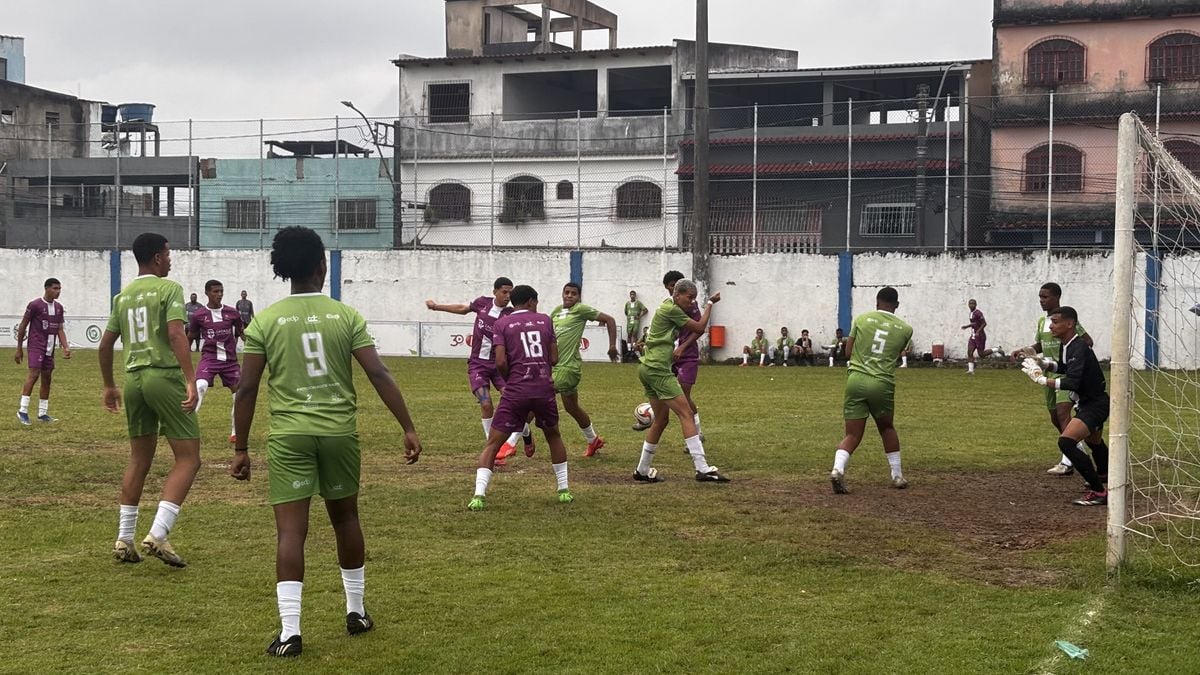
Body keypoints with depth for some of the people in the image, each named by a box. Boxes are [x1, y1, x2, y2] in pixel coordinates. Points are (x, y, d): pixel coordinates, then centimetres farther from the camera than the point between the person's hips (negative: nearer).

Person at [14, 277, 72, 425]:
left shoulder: (59, 307, 10)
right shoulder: (35, 305, -8)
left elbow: (60, 329, 13)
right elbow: (23, 326, -3)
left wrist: (65, 347, -1)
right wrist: (19, 349, -3)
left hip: (50, 348, 7)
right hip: (36, 346, -7)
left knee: (47, 378, 8)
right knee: (34, 373, -18)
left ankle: (42, 413, 15)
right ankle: (23, 410, -18)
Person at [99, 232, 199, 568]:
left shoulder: (123, 295, 15)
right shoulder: (169, 288, -5)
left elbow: (106, 343, 18)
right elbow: (176, 333, -18)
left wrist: (109, 385, 29)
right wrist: (190, 379, -23)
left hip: (133, 378, 7)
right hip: (164, 376, -7)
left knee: (139, 460, 17)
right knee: (188, 459, -2)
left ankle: (124, 540, 16)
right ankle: (158, 535, -13)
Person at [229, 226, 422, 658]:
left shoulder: (265, 321, 0)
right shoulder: (346, 315, 0)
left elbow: (247, 389, -2)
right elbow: (379, 375, -6)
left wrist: (241, 449, 5)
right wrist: (408, 428, -2)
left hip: (288, 434, -1)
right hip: (339, 431, 1)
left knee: (291, 529, -1)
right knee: (345, 518, 19)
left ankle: (290, 631, -7)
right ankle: (356, 612, 30)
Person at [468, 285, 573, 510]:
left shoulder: (502, 324, 4)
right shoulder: (545, 320, 10)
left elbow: (501, 362, -6)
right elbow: (554, 359, 8)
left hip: (516, 391, -2)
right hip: (545, 389, 2)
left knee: (492, 444, 3)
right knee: (553, 436, 26)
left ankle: (478, 496, -10)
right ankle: (564, 490, 27)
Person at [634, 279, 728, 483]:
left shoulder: (666, 307, 18)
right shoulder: (671, 310, -10)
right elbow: (700, 327, -5)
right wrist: (710, 304, 5)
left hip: (648, 368, 10)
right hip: (658, 369, -10)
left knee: (661, 419, 14)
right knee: (686, 414, -12)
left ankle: (643, 470, 19)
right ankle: (702, 469, -18)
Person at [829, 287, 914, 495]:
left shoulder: (861, 319, 6)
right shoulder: (905, 329, 7)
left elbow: (848, 351, 11)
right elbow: (897, 357, 17)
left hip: (856, 379, 0)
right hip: (882, 383, 0)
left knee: (852, 435, 3)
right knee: (887, 428, 23)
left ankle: (838, 469, -21)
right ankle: (897, 476, 26)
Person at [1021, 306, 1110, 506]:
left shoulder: (1079, 348, -25)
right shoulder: (1067, 347, 4)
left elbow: (1072, 382, -36)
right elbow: (1064, 367, 23)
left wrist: (1042, 380, -31)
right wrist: (1045, 364, 4)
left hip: (1095, 404, -11)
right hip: (1086, 402, 11)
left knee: (1066, 441, -27)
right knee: (1093, 441, 34)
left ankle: (1098, 492, -24)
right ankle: (1103, 474, 63)